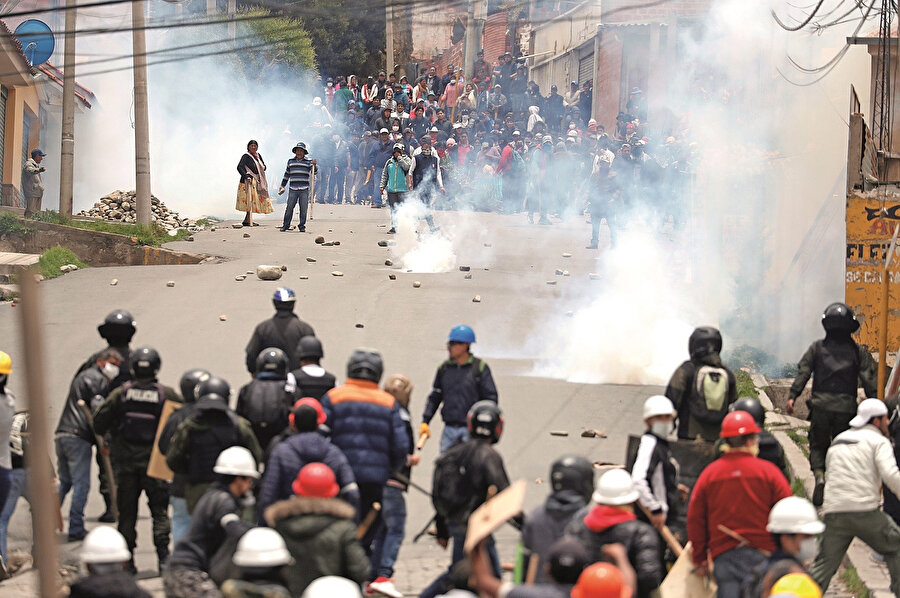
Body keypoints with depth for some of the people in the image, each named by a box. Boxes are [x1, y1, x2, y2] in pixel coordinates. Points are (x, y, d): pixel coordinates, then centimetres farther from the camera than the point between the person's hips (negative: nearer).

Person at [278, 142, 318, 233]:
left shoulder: (308, 162, 6)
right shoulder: (290, 161, 13)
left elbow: (314, 171, -6)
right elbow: (287, 174, 21)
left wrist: (314, 165, -27)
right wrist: (282, 185, 21)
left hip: (304, 190, -1)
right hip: (293, 189, 1)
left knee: (303, 209, 0)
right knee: (289, 208, -3)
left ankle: (302, 226, 9)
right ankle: (285, 225, 3)